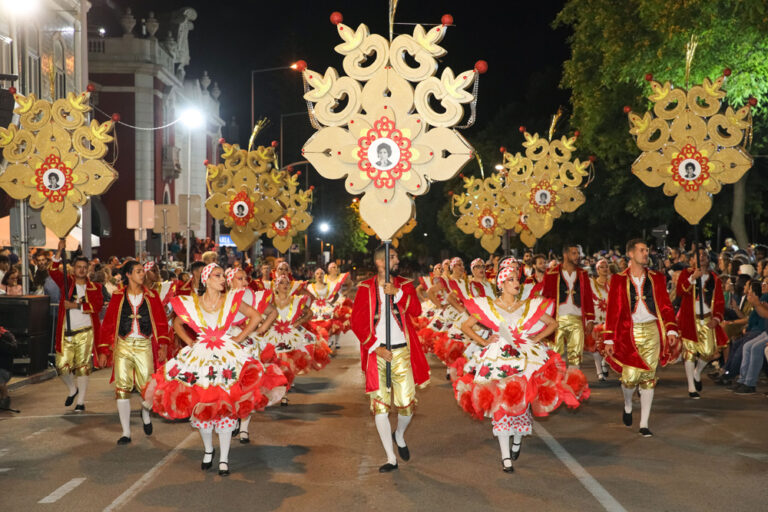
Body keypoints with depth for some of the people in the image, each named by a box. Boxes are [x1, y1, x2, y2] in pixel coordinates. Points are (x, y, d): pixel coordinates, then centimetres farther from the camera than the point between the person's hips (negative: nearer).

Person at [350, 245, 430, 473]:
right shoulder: (365, 288, 4)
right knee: (379, 405, -3)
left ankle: (399, 435, 31)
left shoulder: (405, 285, 10)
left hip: (402, 351, 1)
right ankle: (391, 458, 8)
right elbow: (357, 322, -1)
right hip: (376, 352, -1)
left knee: (407, 403, -3)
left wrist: (397, 292, -17)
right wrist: (375, 347, -9)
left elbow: (416, 311, -6)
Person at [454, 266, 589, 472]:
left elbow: (553, 323, 16)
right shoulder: (488, 306, 5)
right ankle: (506, 457, -4)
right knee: (501, 406, -7)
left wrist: (537, 338, 4)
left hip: (526, 358, 2)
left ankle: (518, 439, 32)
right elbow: (465, 326, 9)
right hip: (498, 359, -2)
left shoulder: (529, 307, 9)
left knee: (521, 402, 0)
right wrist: (483, 342, 0)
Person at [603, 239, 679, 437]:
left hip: (652, 331, 2)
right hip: (629, 333, -2)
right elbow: (612, 311, 2)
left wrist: (671, 330, -4)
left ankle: (644, 424, 9)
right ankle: (628, 405, 25)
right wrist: (609, 339, -2)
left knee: (648, 378, 1)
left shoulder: (656, 278, 10)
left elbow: (665, 306, 8)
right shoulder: (618, 280, 3)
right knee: (630, 377, -9)